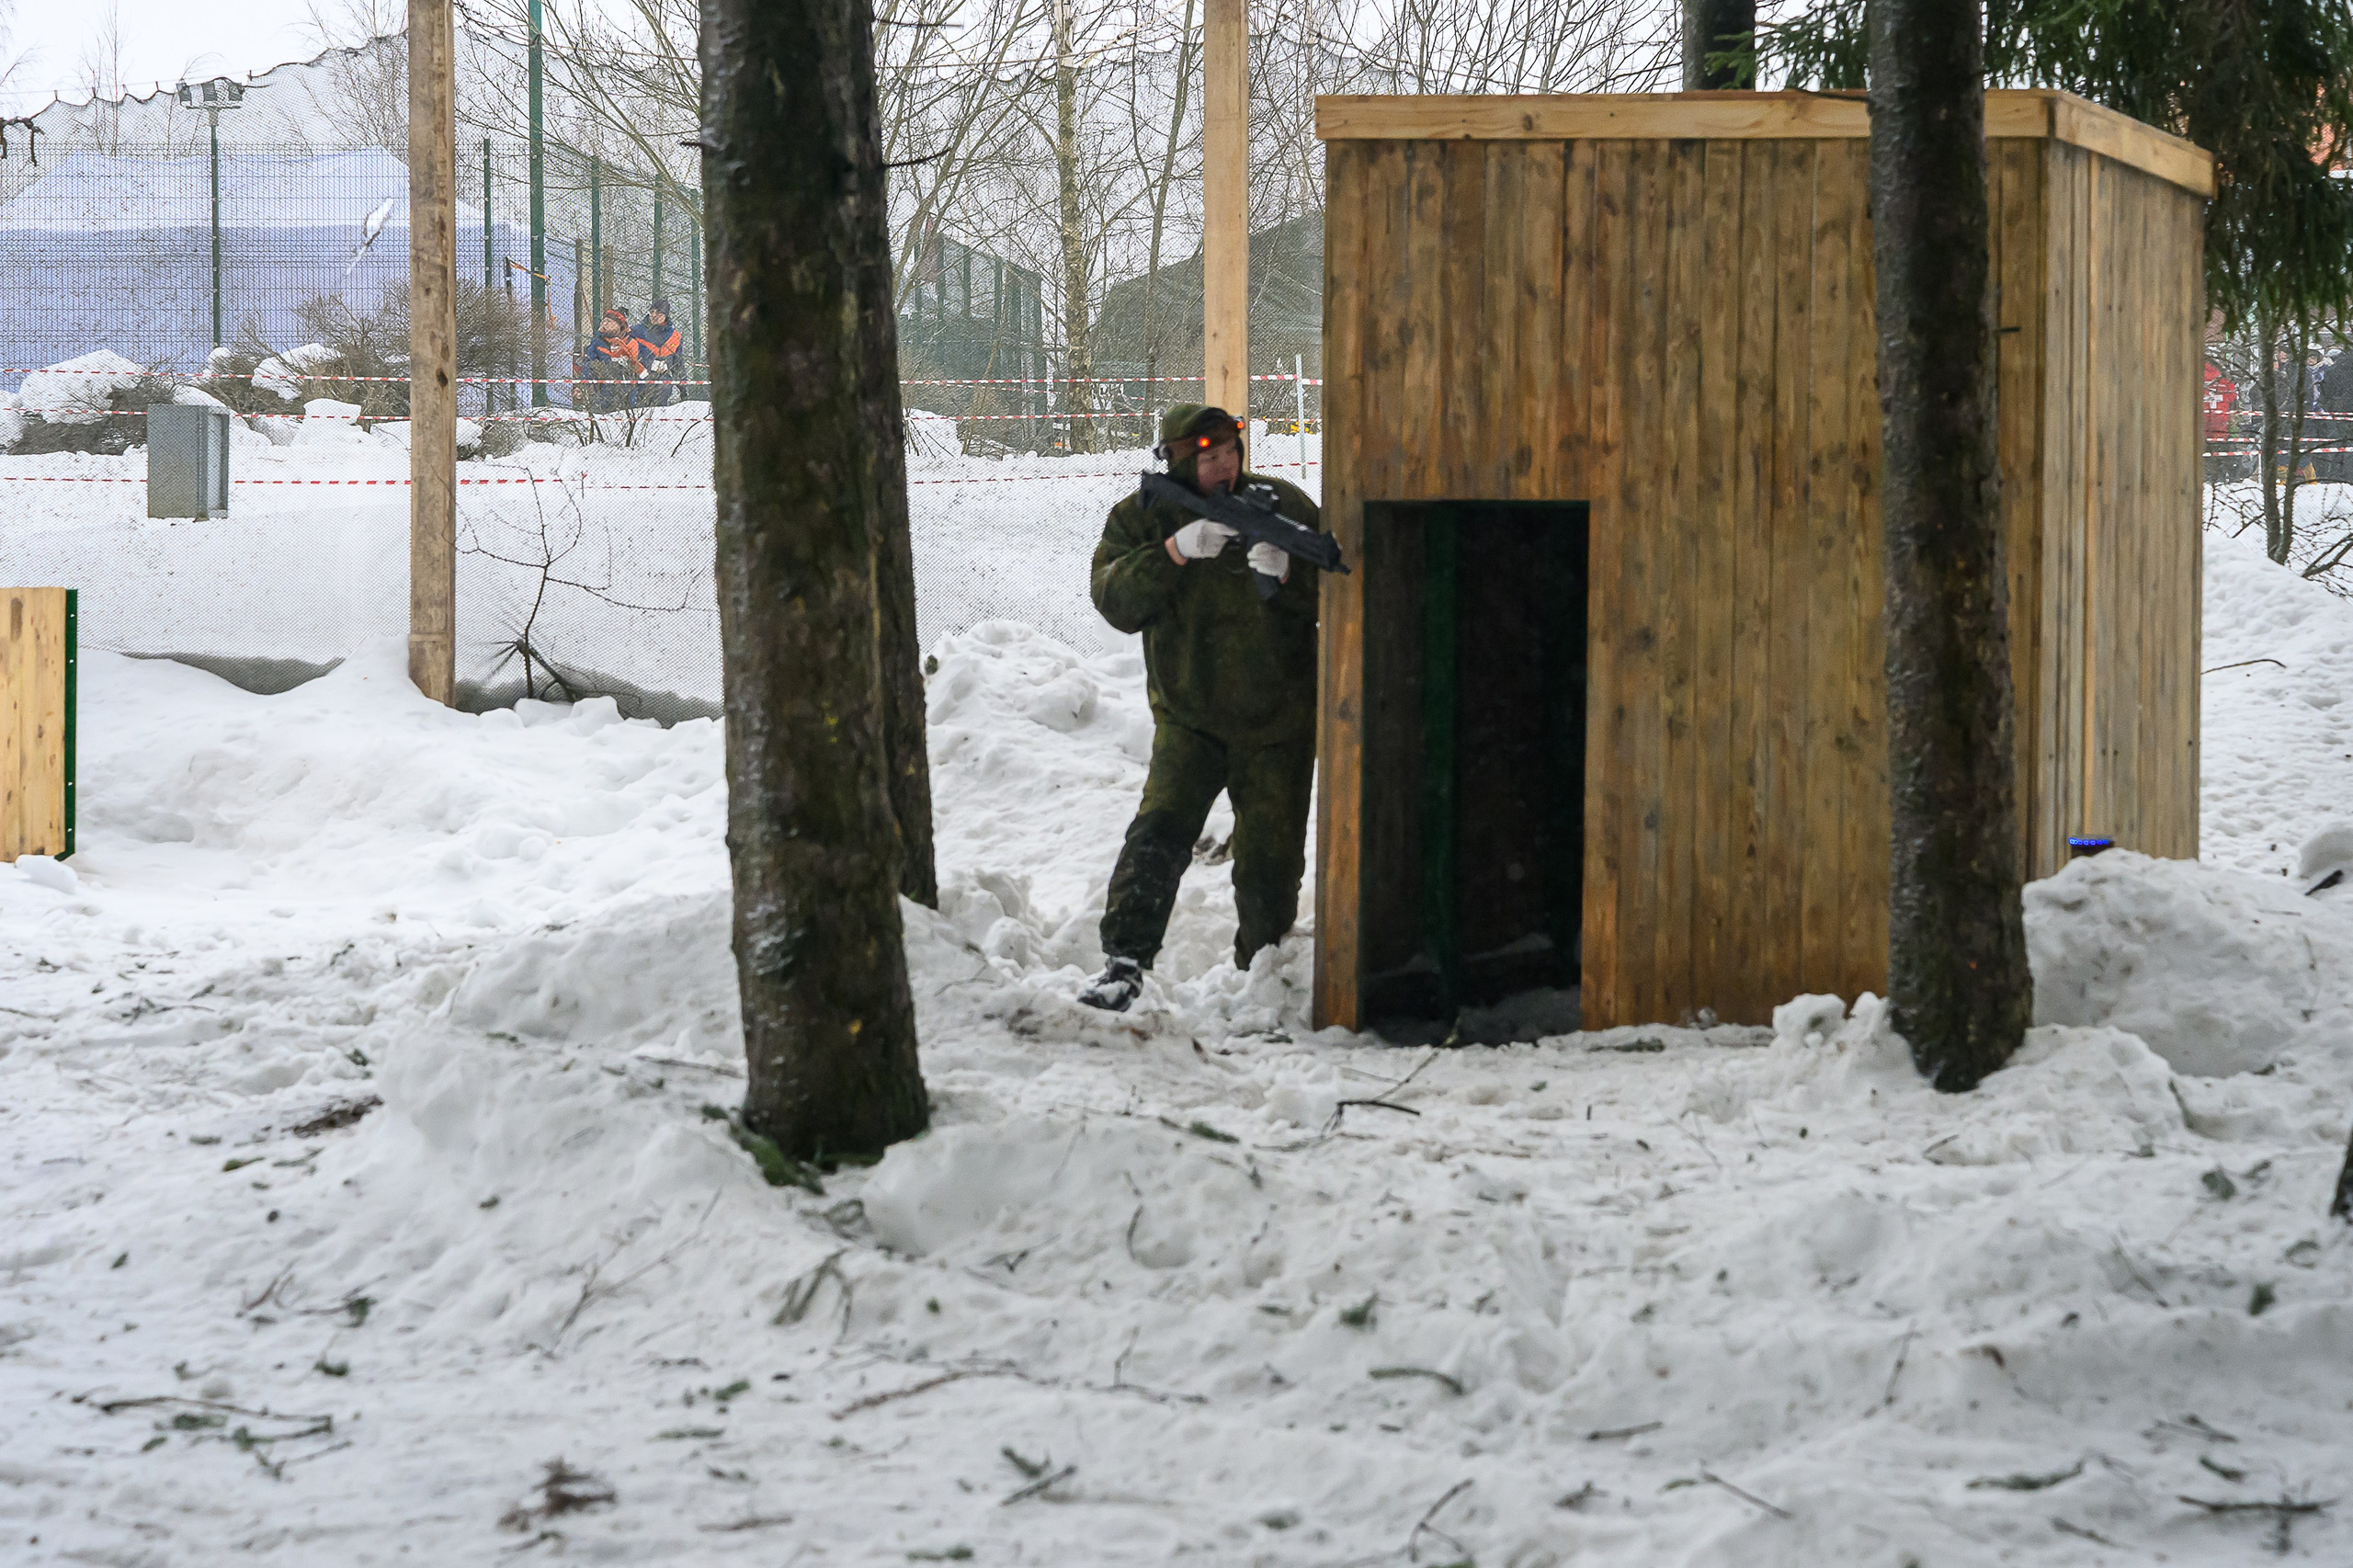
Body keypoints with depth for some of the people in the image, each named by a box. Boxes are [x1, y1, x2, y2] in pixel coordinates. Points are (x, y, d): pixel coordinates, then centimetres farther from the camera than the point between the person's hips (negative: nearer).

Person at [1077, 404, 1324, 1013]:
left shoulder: (1283, 505, -5)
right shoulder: (1141, 518, -5)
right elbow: (1117, 601, -18)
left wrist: (1288, 571, -28)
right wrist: (1175, 551, -31)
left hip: (1277, 721, 1)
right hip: (1189, 717, 0)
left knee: (1270, 856, 5)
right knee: (1158, 832, -17)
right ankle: (1124, 964, -16)